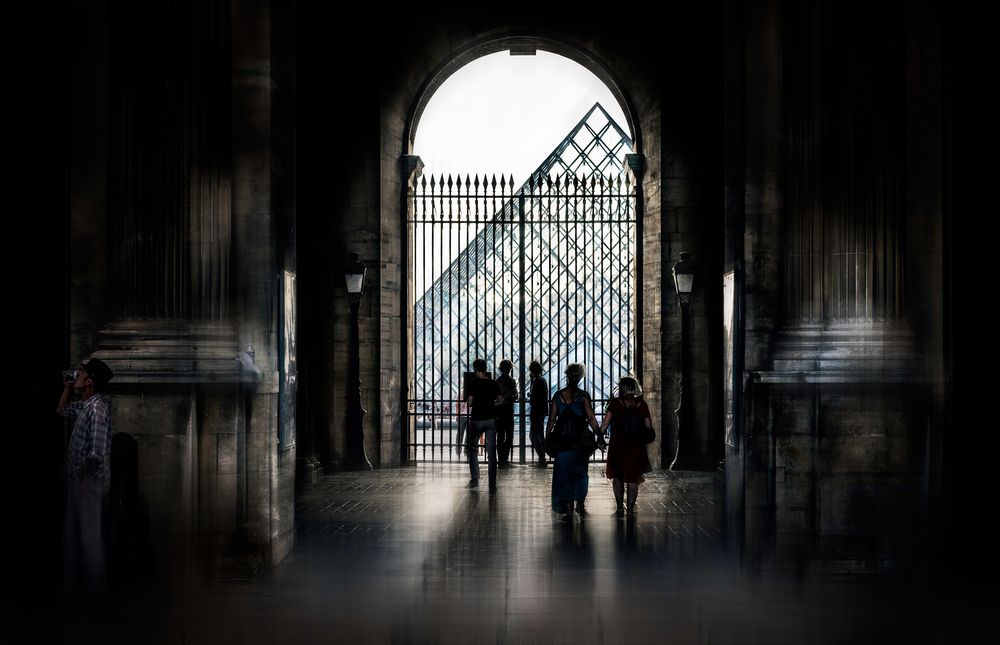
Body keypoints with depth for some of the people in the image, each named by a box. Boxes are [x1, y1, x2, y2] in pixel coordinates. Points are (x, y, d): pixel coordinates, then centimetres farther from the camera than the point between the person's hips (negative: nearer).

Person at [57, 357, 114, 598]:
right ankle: (75, 583, 25)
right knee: (74, 532, 16)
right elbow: (61, 410, 30)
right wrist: (68, 388, 15)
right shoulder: (85, 404, 9)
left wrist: (85, 471, -16)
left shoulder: (98, 407, -20)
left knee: (89, 534, -2)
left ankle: (93, 589, 7)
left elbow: (97, 451, -25)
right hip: (78, 478, 10)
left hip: (89, 479, -10)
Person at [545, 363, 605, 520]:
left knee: (563, 474, 7)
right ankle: (580, 505, 13)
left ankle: (568, 508, 3)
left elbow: (552, 420, 2)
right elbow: (591, 419, -10)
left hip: (562, 441, 2)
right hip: (581, 442, -2)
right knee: (580, 473, 14)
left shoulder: (558, 395, 1)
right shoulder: (583, 396, -7)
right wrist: (599, 437, -6)